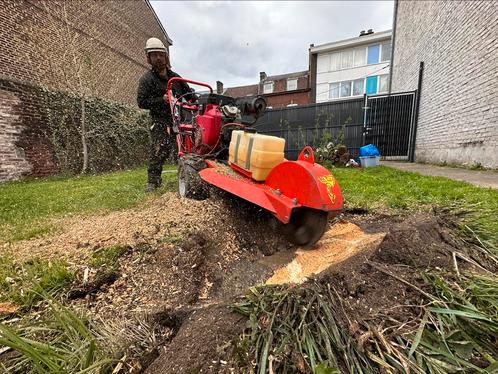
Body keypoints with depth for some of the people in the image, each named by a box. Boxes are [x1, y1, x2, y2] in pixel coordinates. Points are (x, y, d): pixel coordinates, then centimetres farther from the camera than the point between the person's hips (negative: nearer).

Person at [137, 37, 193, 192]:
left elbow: (189, 94, 26)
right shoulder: (147, 79, 2)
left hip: (178, 119, 5)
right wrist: (161, 99, -16)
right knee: (158, 151, -14)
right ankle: (153, 182, -4)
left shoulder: (175, 77, 18)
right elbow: (141, 102, -6)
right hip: (160, 122, -4)